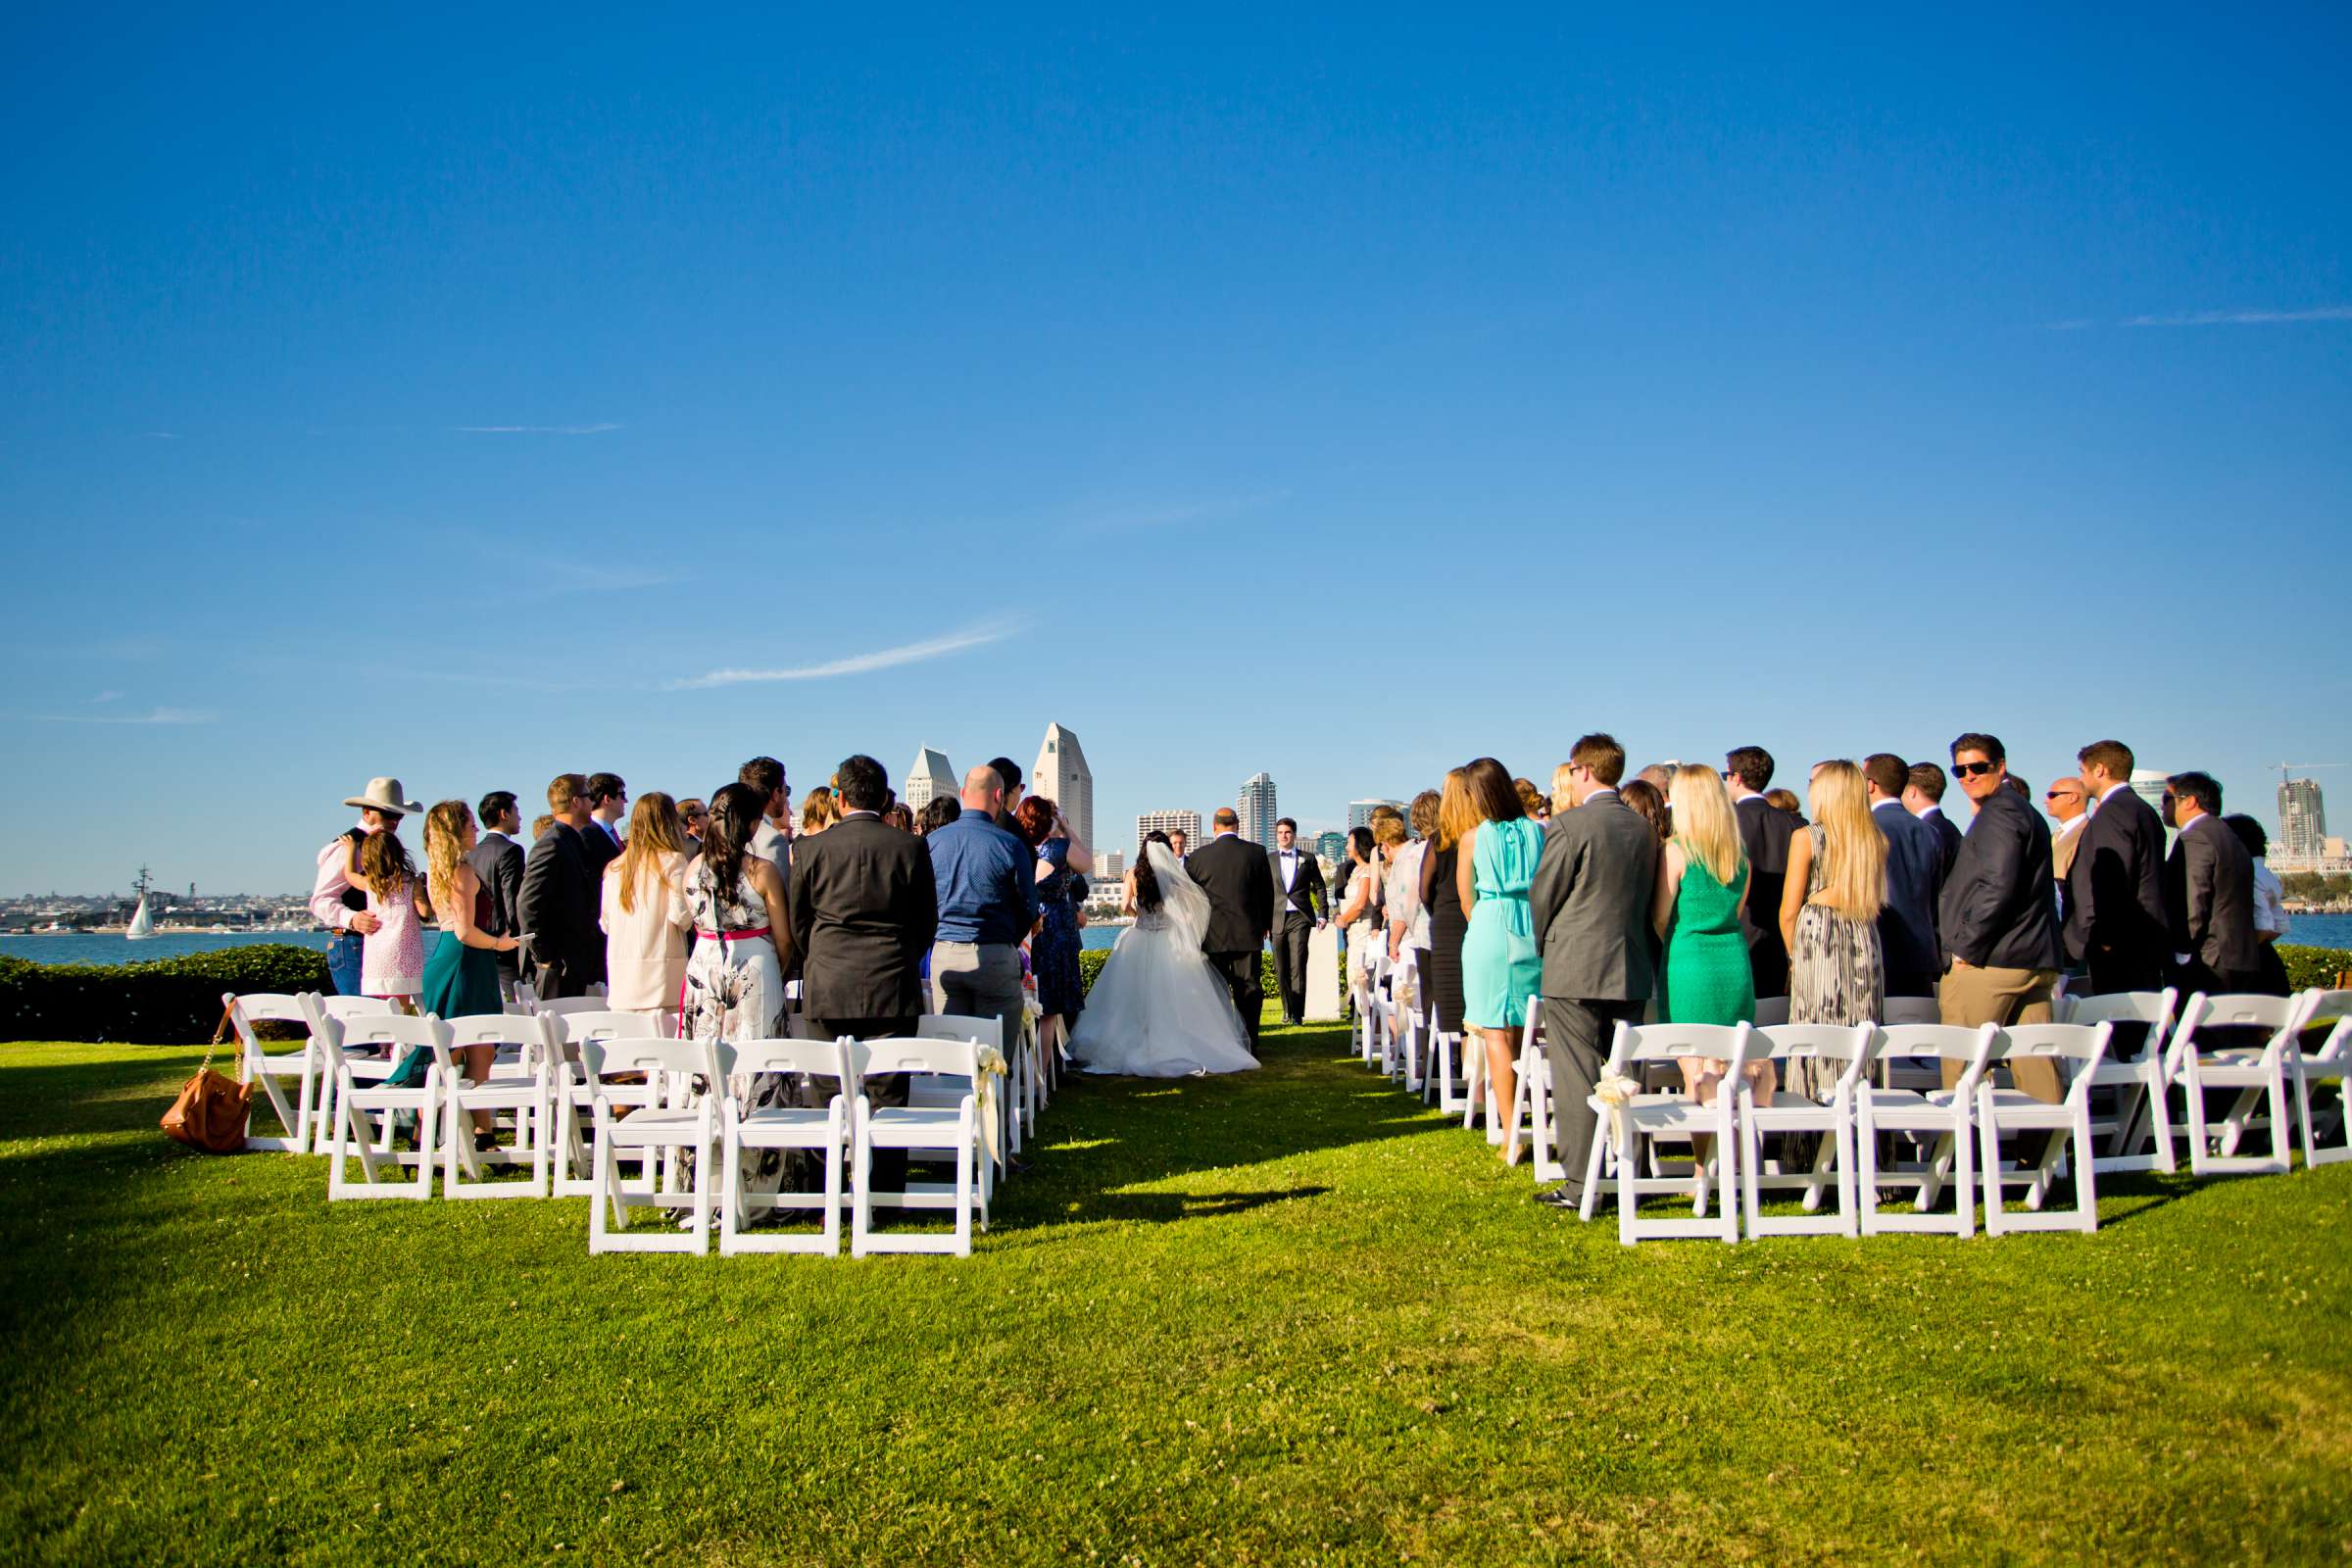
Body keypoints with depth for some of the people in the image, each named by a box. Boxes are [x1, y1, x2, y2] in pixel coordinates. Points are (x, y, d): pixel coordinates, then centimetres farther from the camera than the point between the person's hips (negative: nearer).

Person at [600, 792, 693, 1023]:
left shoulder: (614, 868, 10)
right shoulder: (673, 861, -5)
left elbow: (605, 922, 12)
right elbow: (681, 915, -11)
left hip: (621, 972, 5)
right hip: (661, 967, -5)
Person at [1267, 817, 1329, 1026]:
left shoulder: (1308, 859, 10)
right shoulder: (1268, 860, 11)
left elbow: (1319, 888, 13)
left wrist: (1322, 914, 4)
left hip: (1299, 917, -2)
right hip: (1277, 919, 2)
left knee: (1297, 966, -10)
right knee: (1281, 969, 4)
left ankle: (1298, 1014, -10)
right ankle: (1287, 1009, 16)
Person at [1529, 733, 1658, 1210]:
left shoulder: (1569, 825, -12)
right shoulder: (1644, 829, 8)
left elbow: (1542, 897, -6)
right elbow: (1648, 898, 14)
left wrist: (1545, 947, 11)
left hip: (1575, 969, -6)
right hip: (1631, 971, 6)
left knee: (1577, 1079, -1)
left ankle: (1581, 1185, 1)